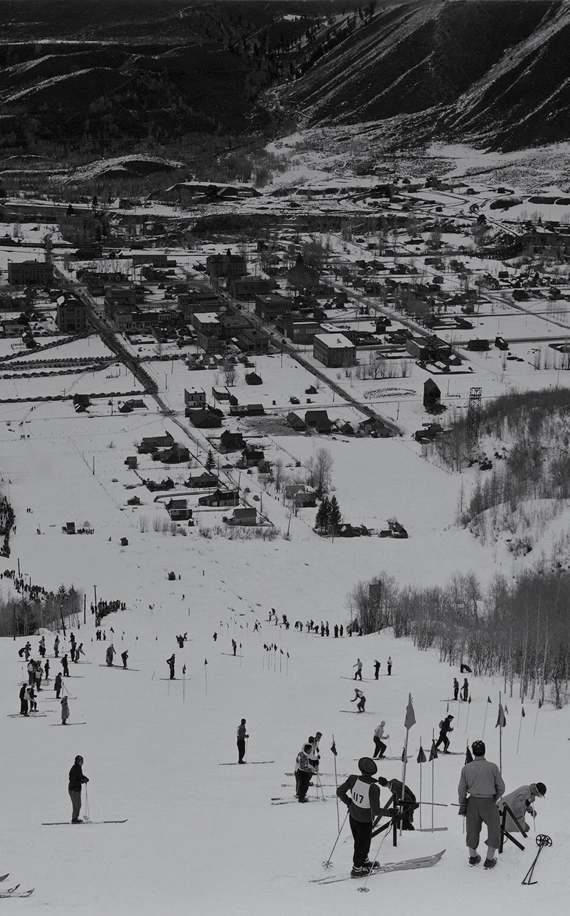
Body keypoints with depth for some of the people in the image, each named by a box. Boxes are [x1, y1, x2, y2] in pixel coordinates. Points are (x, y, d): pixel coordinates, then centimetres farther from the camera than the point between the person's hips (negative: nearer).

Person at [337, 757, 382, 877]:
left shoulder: (353, 779, -19)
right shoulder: (374, 788, -32)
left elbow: (340, 791, -8)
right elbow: (375, 810, -28)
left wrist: (348, 802, 9)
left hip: (353, 817, 5)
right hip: (365, 821, -5)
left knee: (359, 841, 27)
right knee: (362, 843, 18)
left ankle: (364, 861, 50)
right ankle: (357, 869, 33)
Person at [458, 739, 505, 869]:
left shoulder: (466, 768, -3)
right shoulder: (493, 767, -8)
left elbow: (461, 789, 2)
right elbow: (501, 788, -1)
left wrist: (462, 805, 14)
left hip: (472, 802, 3)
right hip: (488, 803, -3)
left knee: (472, 830, 19)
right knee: (494, 830, 13)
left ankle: (473, 857, 32)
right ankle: (489, 860, 16)